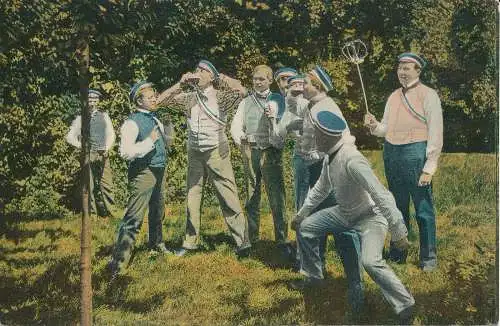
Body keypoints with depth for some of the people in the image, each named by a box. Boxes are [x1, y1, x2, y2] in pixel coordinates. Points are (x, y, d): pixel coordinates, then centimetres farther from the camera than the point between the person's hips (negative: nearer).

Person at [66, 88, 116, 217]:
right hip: (87, 154, -1)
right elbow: (70, 136, 9)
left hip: (102, 154, 1)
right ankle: (91, 211, 6)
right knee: (89, 186, 0)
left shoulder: (104, 115, 14)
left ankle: (109, 211, -3)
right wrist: (80, 145, -4)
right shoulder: (80, 118, 9)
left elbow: (111, 134, 12)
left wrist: (107, 148, -3)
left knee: (107, 184, -7)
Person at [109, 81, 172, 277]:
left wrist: (167, 134, 3)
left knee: (158, 211, 26)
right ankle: (118, 263, -13)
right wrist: (150, 141, -23)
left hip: (159, 171, 9)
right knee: (134, 218, -14)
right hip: (143, 172, -9)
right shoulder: (132, 122, -15)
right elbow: (125, 152, -24)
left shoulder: (155, 119, 13)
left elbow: (164, 142, 25)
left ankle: (156, 243, 49)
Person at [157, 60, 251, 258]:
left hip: (216, 152, -5)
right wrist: (181, 84, 1)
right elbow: (161, 100, 10)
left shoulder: (219, 96, -4)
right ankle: (190, 242, 21)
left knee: (228, 197, -6)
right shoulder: (189, 97, 8)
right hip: (194, 152, 5)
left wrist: (220, 76, -12)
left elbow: (241, 91, -22)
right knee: (192, 197, 11)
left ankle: (242, 242, -2)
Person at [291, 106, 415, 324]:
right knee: (305, 228, 12)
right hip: (345, 213, 9)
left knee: (370, 261, -33)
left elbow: (382, 196, -33)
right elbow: (321, 189, 16)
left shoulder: (351, 161, -33)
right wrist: (302, 213, 23)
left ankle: (404, 306, -17)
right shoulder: (329, 157, -3)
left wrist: (398, 232, -32)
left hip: (370, 217, -9)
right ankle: (313, 277, 32)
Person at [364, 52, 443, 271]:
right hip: (391, 154, 6)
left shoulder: (428, 95, -4)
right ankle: (397, 253, 25)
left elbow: (435, 134, -8)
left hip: (415, 154, -6)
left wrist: (429, 168, -14)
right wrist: (374, 126, -5)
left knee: (423, 209, -3)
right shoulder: (394, 97, 16)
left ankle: (429, 258, 7)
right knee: (397, 207, 15)